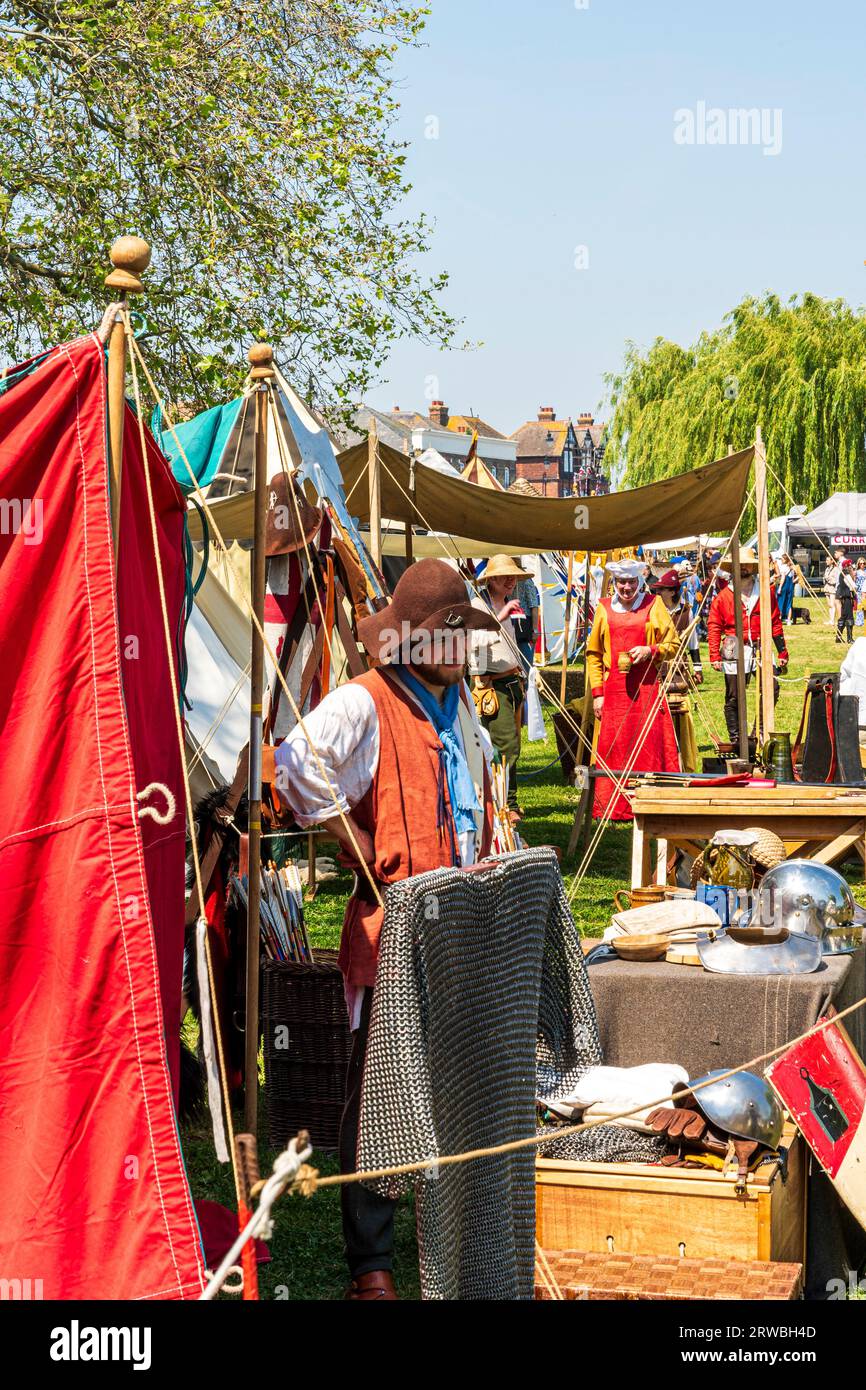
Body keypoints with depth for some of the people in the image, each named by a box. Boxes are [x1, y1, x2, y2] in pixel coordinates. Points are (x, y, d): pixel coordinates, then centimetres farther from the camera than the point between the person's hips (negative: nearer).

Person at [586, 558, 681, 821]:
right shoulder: (604, 609, 10)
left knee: (649, 744, -3)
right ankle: (609, 807, 4)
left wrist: (651, 651, -11)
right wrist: (597, 692, 4)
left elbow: (673, 645, 8)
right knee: (612, 747, -1)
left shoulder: (653, 605, 6)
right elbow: (593, 654, 12)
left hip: (647, 687, -1)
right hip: (614, 688, 1)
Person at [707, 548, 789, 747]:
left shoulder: (766, 593, 9)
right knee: (733, 697, 1)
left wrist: (782, 652, 7)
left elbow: (775, 623, 11)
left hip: (760, 650, 1)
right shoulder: (723, 596, 4)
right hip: (734, 653, -1)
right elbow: (714, 628, 4)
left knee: (771, 689, -11)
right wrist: (715, 656, -5)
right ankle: (735, 738, 9)